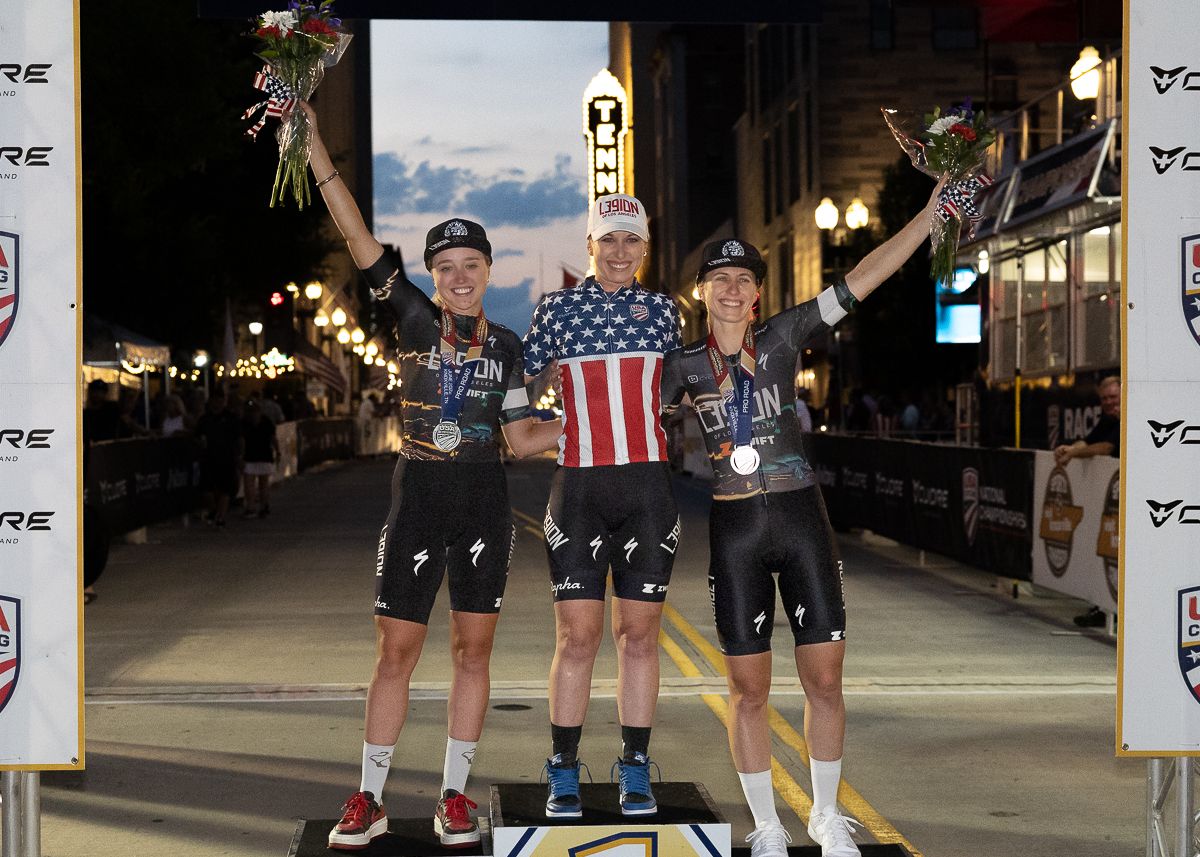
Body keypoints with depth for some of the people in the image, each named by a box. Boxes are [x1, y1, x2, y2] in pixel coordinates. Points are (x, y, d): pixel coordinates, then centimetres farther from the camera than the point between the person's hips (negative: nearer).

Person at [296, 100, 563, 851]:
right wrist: (312, 142, -16)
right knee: (397, 650, 1)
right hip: (418, 498, -2)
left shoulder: (506, 345, 6)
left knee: (473, 649, 5)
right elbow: (357, 235, -9)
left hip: (485, 505, 2)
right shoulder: (414, 318, 0)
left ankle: (455, 796, 14)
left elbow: (520, 438, 10)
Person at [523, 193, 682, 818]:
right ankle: (563, 778, 8)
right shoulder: (557, 308, 4)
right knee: (577, 636, -2)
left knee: (639, 633, 5)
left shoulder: (661, 309, 10)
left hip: (648, 485, 2)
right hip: (578, 487, -2)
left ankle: (635, 774, 14)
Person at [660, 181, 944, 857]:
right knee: (750, 690, 3)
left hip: (802, 521, 0)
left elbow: (862, 280, -1)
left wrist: (931, 213, -5)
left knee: (824, 679, 3)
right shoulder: (684, 365, 4)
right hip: (734, 530, 0)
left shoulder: (782, 337, 3)